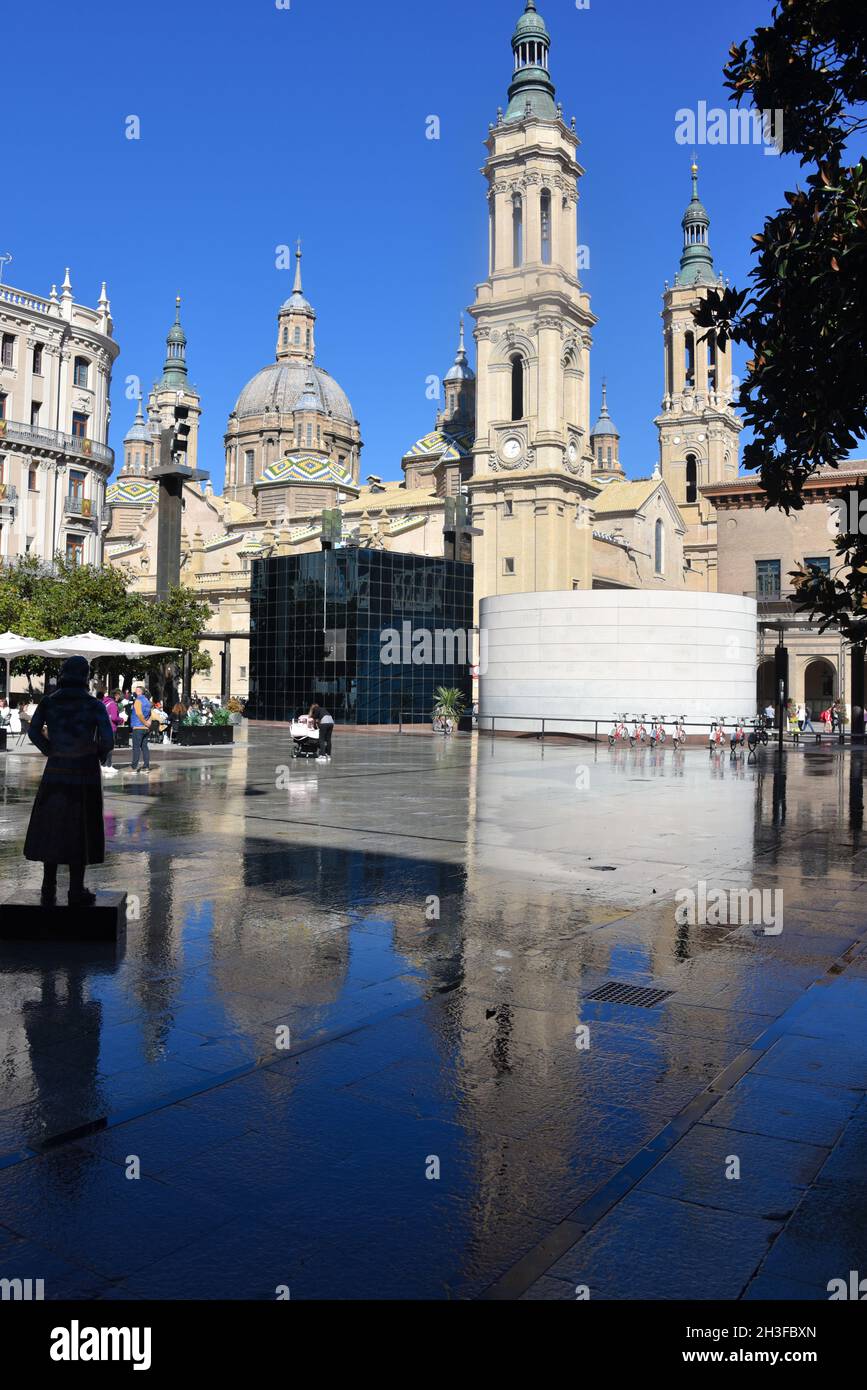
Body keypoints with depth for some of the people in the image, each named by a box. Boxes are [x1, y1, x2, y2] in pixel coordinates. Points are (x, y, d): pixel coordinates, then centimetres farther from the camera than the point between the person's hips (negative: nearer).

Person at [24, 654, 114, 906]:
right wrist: (100, 756, 5)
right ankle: (76, 892, 11)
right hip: (84, 773, -2)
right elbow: (107, 739, -14)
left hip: (55, 772, 2)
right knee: (79, 831, 7)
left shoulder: (48, 702, -1)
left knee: (51, 828, 12)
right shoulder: (95, 705, -8)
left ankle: (48, 892, 14)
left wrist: (50, 751, 7)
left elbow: (34, 731, -8)